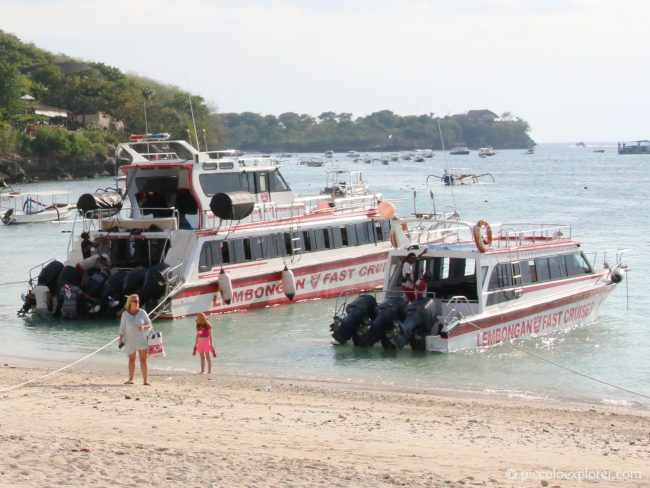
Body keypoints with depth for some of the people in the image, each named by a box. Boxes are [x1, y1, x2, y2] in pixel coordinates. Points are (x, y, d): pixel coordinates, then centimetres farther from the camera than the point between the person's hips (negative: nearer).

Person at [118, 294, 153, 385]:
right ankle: (130, 379, 20)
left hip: (141, 339, 0)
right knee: (131, 360, 11)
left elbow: (149, 325, 2)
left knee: (143, 360, -5)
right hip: (130, 340, 0)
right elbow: (122, 328, 1)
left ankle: (145, 380, -4)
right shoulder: (125, 314, -3)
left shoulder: (142, 312, -2)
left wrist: (144, 327, -19)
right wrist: (121, 340, -3)